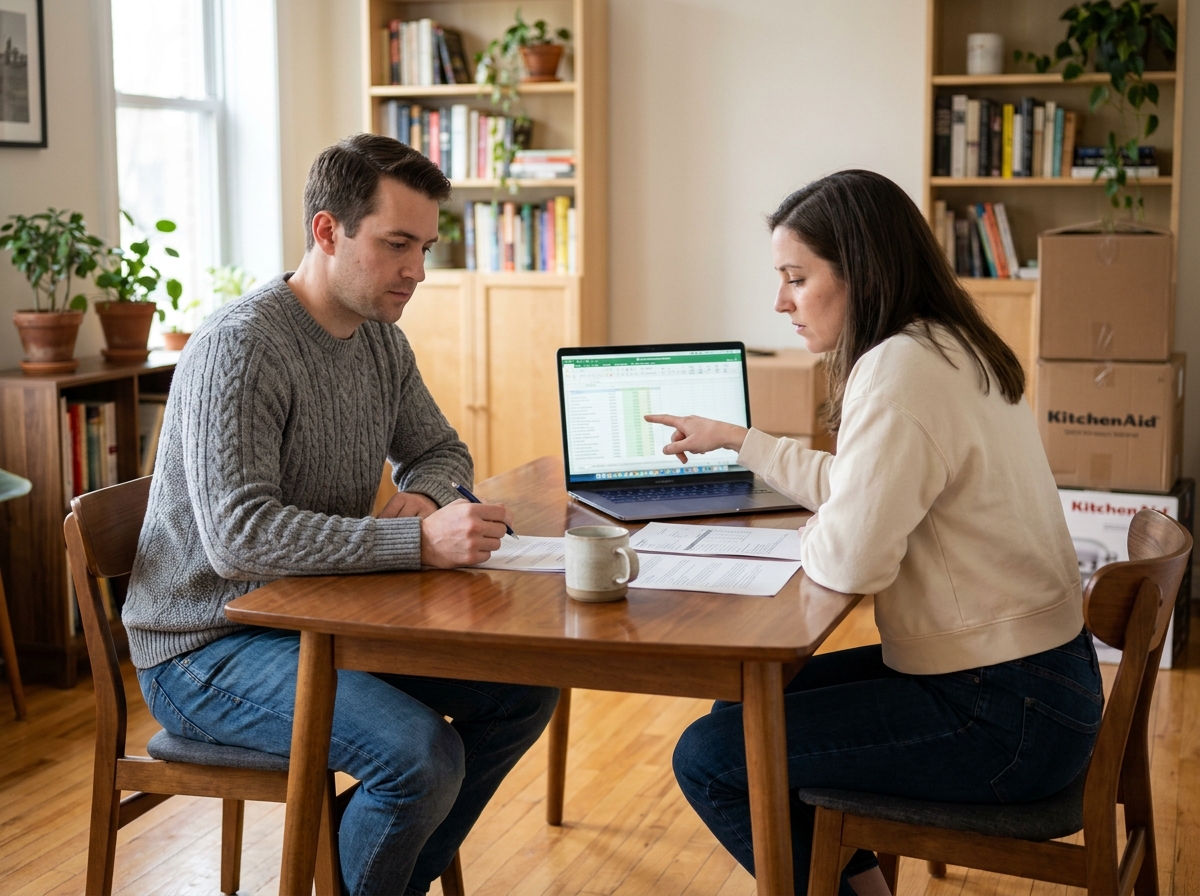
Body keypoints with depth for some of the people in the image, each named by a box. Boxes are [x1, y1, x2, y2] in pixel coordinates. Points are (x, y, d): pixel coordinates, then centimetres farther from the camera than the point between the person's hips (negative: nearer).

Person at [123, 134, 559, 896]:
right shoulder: (241, 346, -22)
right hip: (207, 647, -8)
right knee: (421, 754, -28)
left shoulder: (382, 339, 5)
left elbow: (442, 451, 19)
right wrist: (418, 541, -37)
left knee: (524, 689, 0)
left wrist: (424, 495, -7)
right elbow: (238, 535, -31)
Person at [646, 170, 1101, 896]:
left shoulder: (902, 370, -22)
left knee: (710, 758, -7)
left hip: (1003, 718, -10)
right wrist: (735, 440, 30)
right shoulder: (947, 350, 10)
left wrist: (809, 537, -5)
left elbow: (850, 557, -28)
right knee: (748, 705, 19)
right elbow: (858, 485, 22)